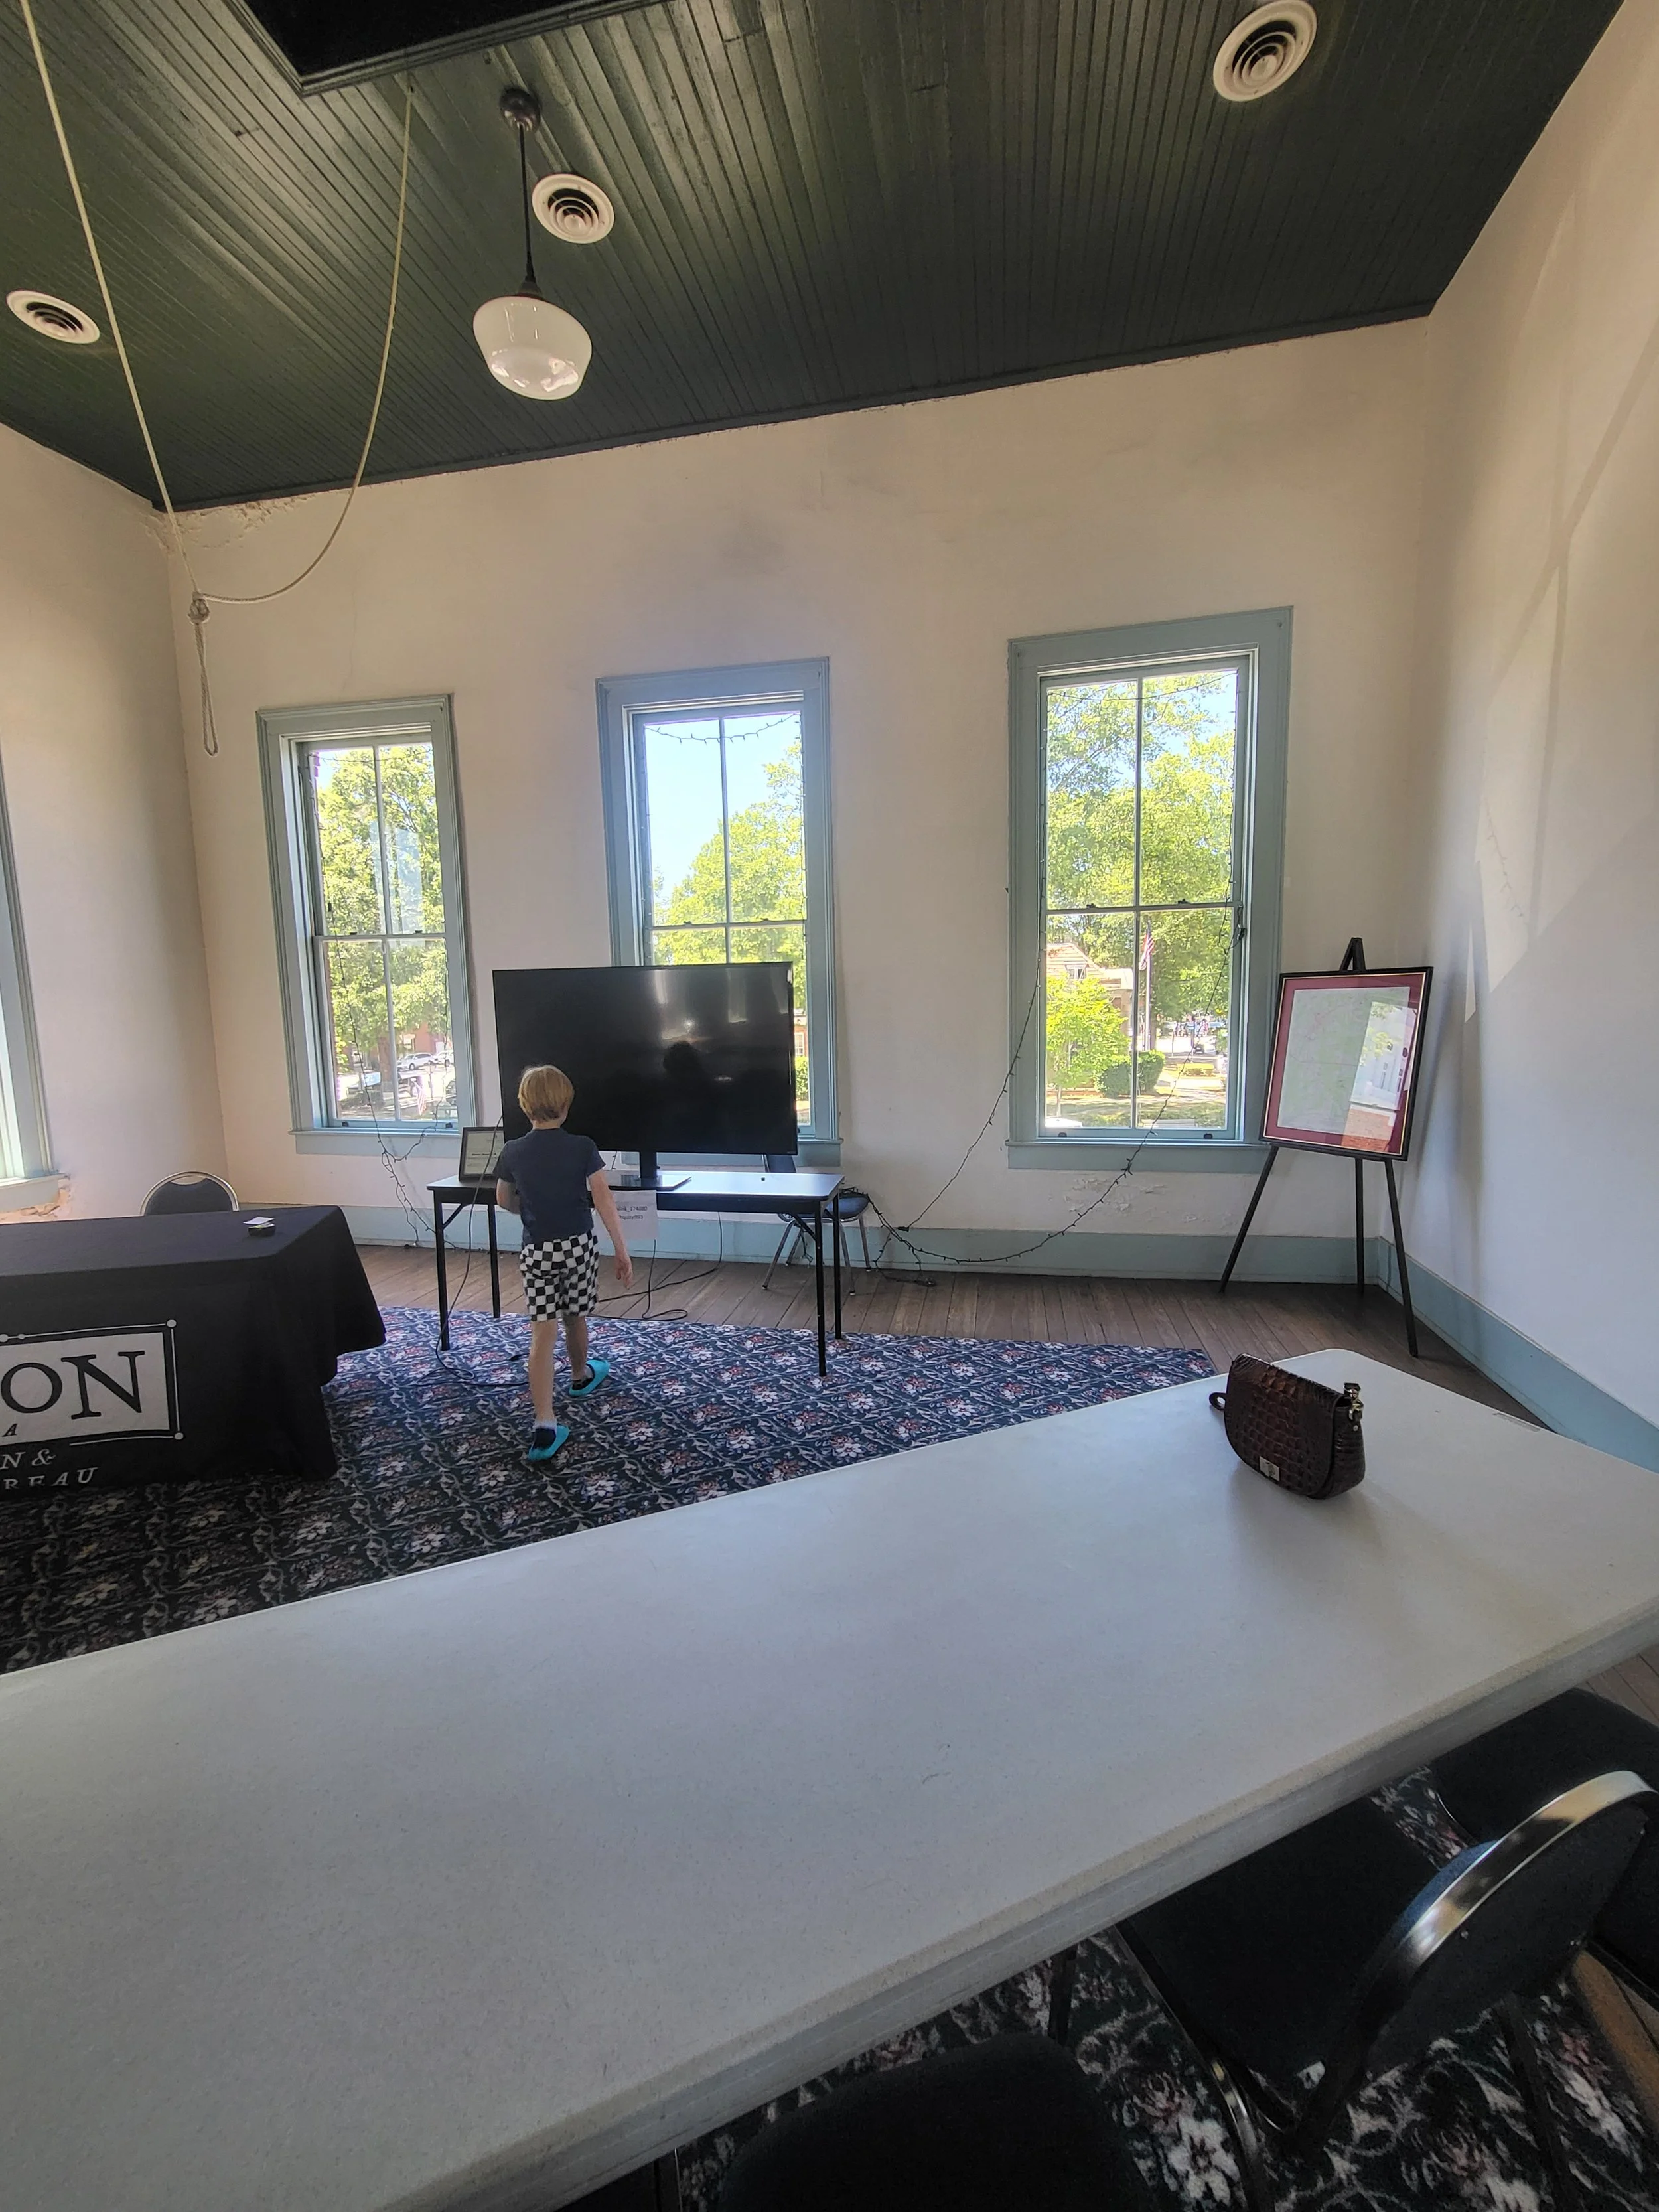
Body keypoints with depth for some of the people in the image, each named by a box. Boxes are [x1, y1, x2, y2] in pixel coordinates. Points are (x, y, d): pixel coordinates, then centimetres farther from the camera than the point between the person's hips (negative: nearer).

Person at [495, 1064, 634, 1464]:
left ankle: (544, 1427, -10)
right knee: (575, 1318, 22)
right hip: (579, 1244, 0)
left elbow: (504, 1200, 12)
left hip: (537, 1250, 0)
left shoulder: (513, 1152, -3)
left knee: (543, 1333, -3)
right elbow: (604, 1200, -13)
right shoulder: (582, 1147, -9)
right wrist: (622, 1251, -11)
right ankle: (581, 1377, 48)